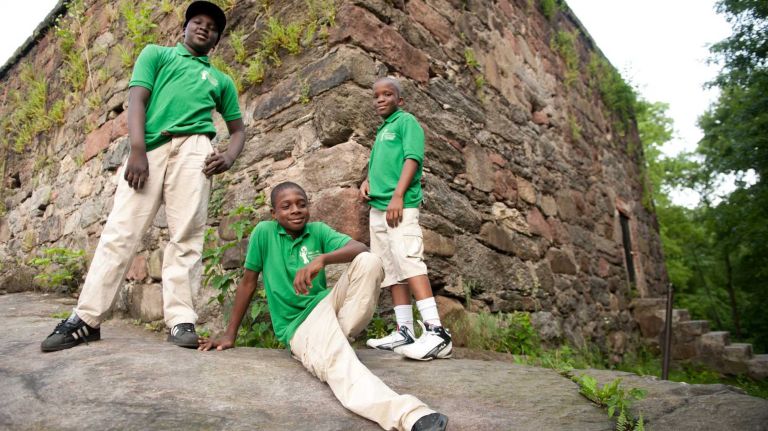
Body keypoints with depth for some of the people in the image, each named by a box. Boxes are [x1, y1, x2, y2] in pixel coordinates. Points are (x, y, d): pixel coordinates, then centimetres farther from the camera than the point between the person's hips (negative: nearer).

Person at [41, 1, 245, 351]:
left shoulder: (221, 80, 25)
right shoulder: (156, 54, 21)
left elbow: (237, 128, 23)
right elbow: (136, 99, 6)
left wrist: (229, 157, -1)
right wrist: (137, 150, -10)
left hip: (192, 146, 1)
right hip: (148, 149, 0)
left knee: (186, 236, -8)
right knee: (119, 231, -4)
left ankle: (181, 320, -6)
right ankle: (86, 318, 2)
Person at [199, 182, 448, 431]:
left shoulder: (318, 231, 4)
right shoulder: (264, 233, -1)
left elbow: (361, 249, -13)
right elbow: (248, 283, 5)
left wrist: (322, 259, -32)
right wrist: (230, 335, 6)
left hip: (329, 304, 4)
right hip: (298, 324, -3)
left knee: (369, 262, -21)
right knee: (337, 362, -37)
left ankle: (339, 333, -14)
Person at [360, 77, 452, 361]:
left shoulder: (406, 121, 3)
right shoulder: (381, 131, 26)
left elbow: (412, 158, -10)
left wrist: (398, 195, -21)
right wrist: (366, 182, 10)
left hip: (400, 205, -9)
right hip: (377, 208, 9)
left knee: (408, 261, -20)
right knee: (391, 269, 6)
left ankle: (436, 332, -23)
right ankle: (404, 332, 10)